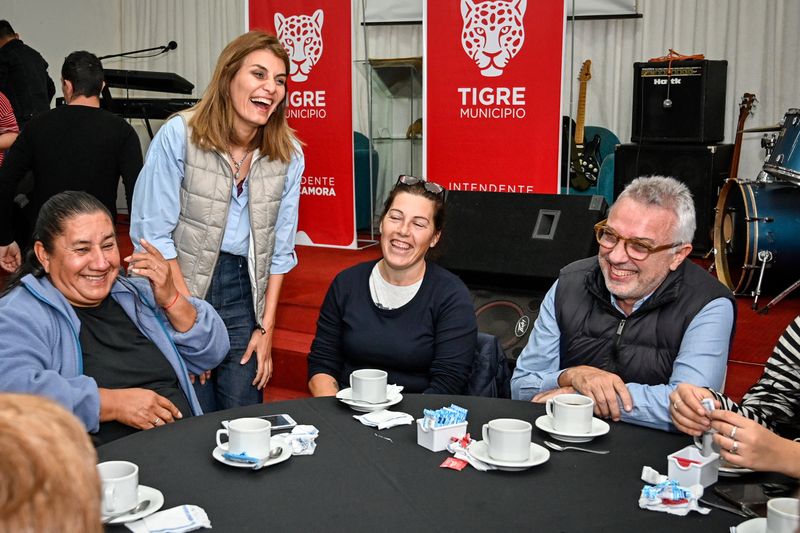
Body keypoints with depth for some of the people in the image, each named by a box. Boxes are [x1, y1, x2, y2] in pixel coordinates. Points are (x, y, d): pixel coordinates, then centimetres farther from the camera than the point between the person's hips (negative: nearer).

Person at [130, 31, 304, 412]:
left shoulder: (288, 155, 0)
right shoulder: (178, 135, -12)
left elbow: (279, 249, 6)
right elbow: (152, 234, -12)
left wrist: (266, 327, 4)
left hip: (244, 293, 3)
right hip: (178, 288, -3)